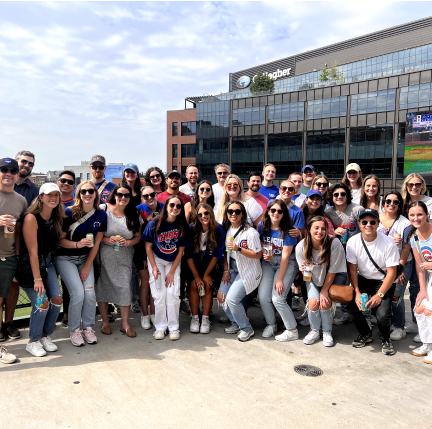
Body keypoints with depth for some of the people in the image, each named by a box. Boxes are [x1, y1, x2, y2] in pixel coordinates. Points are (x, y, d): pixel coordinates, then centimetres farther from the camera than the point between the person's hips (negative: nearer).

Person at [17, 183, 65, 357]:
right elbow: (33, 252, -20)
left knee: (57, 300, -2)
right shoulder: (31, 218, -19)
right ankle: (33, 341, 12)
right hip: (30, 266, -6)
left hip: (48, 264, 7)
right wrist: (37, 279, -20)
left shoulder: (56, 217, 2)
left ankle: (46, 336, 20)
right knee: (42, 303, -11)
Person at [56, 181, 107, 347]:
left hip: (85, 258, 3)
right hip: (65, 258, -3)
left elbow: (96, 243, -2)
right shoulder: (70, 212, -15)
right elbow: (59, 240, -11)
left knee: (90, 293, -12)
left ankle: (88, 327, 11)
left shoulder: (101, 214, -5)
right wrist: (77, 244, -29)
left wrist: (87, 266, -4)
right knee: (78, 294, -15)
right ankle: (74, 330, 7)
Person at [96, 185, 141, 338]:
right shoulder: (103, 209, -5)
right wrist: (107, 240, -19)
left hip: (124, 256, 2)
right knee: (103, 285, 5)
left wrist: (127, 242, -9)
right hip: (104, 255, -2)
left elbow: (137, 236, 9)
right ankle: (105, 322, 22)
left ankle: (125, 324, 11)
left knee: (124, 286, -2)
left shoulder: (132, 214, 5)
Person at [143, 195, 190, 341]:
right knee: (159, 295, -7)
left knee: (173, 293, -10)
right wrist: (154, 267, -10)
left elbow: (181, 251, -5)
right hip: (156, 260, -1)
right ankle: (160, 327, 7)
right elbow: (148, 247, -4)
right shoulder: (154, 224, -14)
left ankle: (174, 328, 4)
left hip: (173, 262, 1)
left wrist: (172, 272, -8)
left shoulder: (183, 227, -11)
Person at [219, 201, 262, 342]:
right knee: (221, 296, -4)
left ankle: (246, 329, 7)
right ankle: (236, 323, 20)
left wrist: (238, 249, -26)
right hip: (233, 269, 7)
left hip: (248, 271, -7)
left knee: (231, 299, -16)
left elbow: (258, 255, -17)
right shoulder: (227, 229, 4)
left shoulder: (250, 232, -17)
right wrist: (226, 270, 4)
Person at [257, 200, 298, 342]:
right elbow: (260, 245, 11)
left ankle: (293, 330, 7)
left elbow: (285, 256, -16)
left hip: (287, 264, -4)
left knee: (277, 299, -14)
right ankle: (271, 324, 18)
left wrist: (280, 279, -17)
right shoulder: (262, 226, -3)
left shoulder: (288, 230, -15)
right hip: (268, 262, 4)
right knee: (263, 296, -10)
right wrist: (264, 253, -14)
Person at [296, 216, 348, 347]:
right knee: (313, 302, -18)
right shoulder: (301, 247, -20)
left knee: (325, 302, -20)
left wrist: (324, 290, -13)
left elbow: (332, 271, -18)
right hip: (314, 277, 2)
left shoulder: (334, 244, -28)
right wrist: (305, 271, -33)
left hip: (333, 277, -2)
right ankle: (314, 331, 11)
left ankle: (327, 331, 8)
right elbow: (304, 272, -8)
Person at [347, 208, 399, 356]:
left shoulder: (388, 243, -17)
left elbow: (391, 273, -13)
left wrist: (379, 295, -19)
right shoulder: (353, 242, -10)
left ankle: (385, 339, 15)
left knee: (382, 315, -22)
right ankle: (365, 334, 14)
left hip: (383, 282, -2)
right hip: (362, 279, 3)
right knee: (355, 307, -21)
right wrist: (357, 293, -14)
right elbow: (352, 269, -4)